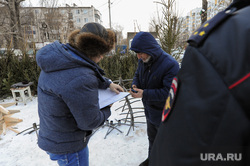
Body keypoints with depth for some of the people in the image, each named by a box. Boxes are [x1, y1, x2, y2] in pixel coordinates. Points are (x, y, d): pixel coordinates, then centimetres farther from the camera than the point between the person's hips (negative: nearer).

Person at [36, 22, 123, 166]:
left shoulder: (62, 54, -9)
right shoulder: (80, 79, -38)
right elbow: (90, 122, -25)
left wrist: (108, 83, 3)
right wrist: (107, 110, -7)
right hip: (67, 146, -8)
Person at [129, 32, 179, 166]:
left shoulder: (170, 64, -29)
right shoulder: (143, 60, -6)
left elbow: (168, 92, -30)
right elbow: (138, 74, 10)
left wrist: (144, 94, -33)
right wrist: (135, 84, -12)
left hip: (163, 114, -7)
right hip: (149, 110, 7)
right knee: (152, 137, 28)